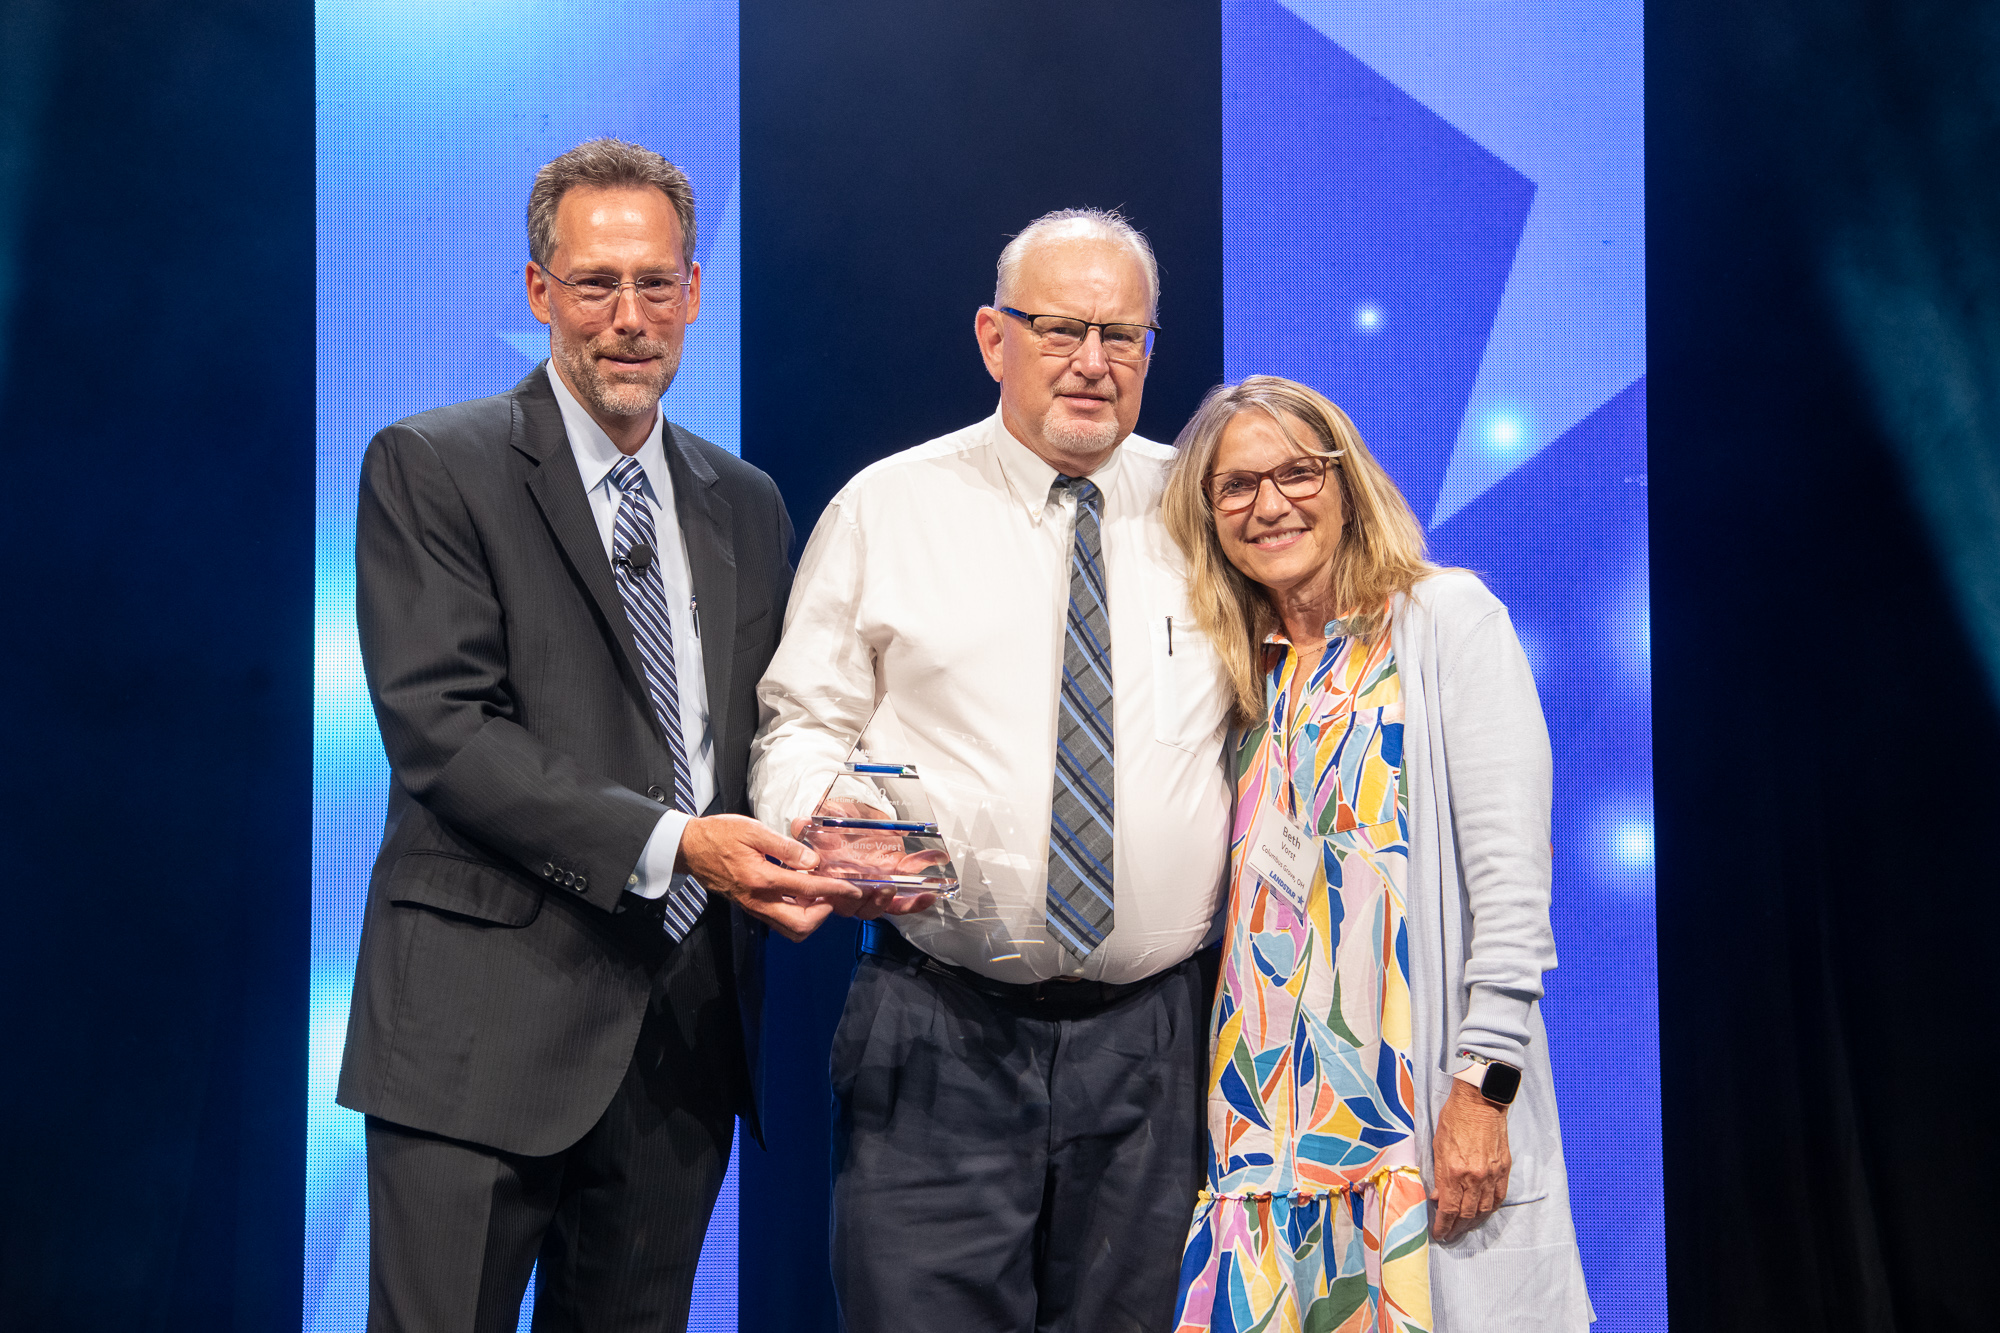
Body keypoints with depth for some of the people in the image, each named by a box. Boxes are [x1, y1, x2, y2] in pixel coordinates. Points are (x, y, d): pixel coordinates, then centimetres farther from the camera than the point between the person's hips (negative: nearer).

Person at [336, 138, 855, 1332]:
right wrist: (666, 843, -21)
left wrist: (794, 850, -5)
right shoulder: (430, 469, -3)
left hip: (687, 1037, 5)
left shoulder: (747, 505, 15)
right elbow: (441, 727, -13)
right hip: (490, 1022, -5)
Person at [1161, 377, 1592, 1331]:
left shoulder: (1444, 618, -1)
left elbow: (1509, 868, -9)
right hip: (1275, 1105, 5)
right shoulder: (1248, 674, 16)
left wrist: (1484, 1084, -15)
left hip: (1431, 1110, -5)